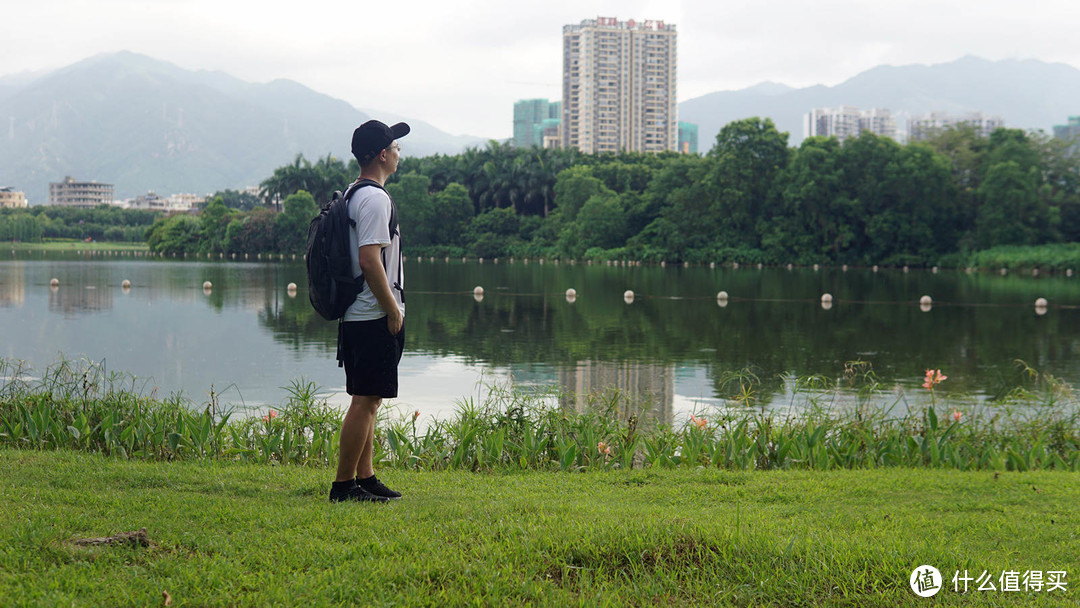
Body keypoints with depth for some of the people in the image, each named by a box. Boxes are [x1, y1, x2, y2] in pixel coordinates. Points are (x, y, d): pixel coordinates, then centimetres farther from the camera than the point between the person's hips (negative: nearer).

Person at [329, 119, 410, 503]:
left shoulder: (355, 195, 17)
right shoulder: (375, 198, -15)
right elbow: (369, 259, -22)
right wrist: (392, 309, -17)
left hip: (359, 316, 11)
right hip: (375, 317, -11)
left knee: (369, 400, 14)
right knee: (366, 400, -7)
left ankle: (365, 479, 20)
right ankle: (343, 485, -3)